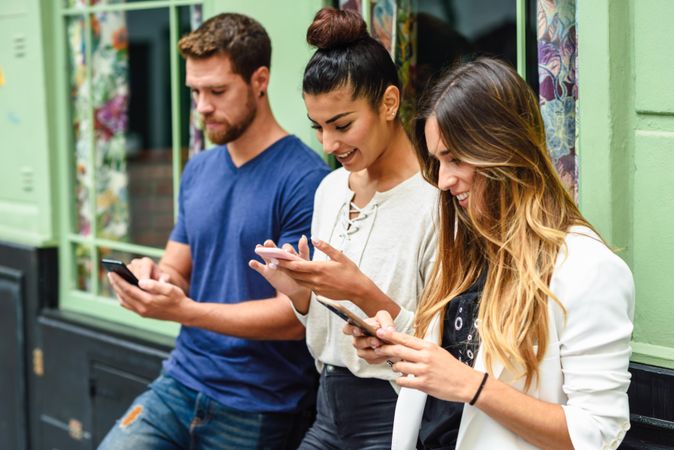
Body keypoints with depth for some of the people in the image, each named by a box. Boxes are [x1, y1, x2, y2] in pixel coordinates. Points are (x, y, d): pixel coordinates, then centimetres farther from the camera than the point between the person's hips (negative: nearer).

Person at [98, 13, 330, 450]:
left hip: (259, 409, -5)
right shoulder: (198, 170, 9)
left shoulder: (304, 179, -14)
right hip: (181, 381, 6)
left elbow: (296, 314, -16)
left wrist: (184, 310, -25)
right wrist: (155, 276, -9)